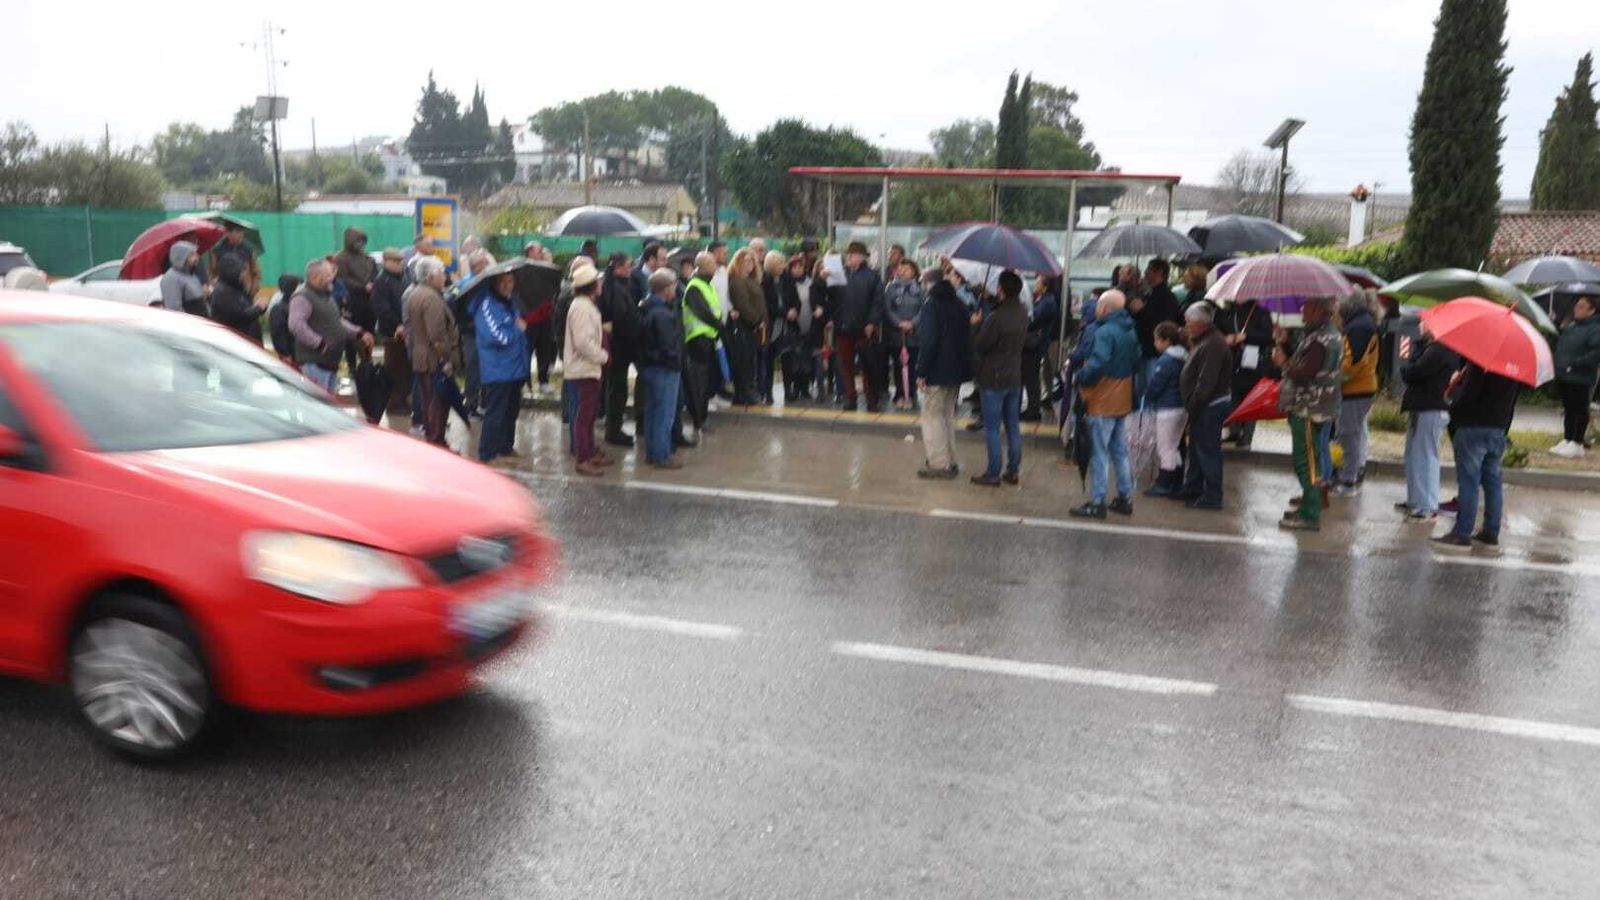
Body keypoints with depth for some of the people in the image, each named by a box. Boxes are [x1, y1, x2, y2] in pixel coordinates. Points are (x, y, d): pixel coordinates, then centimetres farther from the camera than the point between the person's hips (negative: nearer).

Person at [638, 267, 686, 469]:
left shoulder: (647, 309, 8)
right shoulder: (663, 314, -21)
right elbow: (669, 344, -21)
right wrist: (676, 363, -7)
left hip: (649, 366, 10)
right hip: (664, 369, -10)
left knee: (652, 411, 16)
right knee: (665, 413, -2)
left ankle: (651, 452, 25)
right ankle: (661, 456, 4)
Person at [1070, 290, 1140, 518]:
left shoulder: (1105, 332, -19)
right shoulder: (1130, 332, 10)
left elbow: (1097, 364, -29)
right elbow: (1136, 363, 17)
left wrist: (1081, 378, -15)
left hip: (1103, 403, -9)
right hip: (1123, 402, 9)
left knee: (1099, 452, -3)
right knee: (1120, 451, 16)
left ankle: (1097, 503, 1)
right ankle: (1125, 498, 22)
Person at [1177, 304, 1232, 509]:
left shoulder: (1212, 346, -21)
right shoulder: (1202, 341, 14)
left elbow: (1206, 383, -25)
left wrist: (1192, 406, -18)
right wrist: (1191, 405, 14)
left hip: (1210, 406, -11)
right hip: (1204, 406, 11)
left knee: (1207, 450, -5)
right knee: (1196, 447, 20)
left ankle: (1212, 496, 2)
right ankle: (1193, 487, 32)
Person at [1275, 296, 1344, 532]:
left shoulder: (1321, 340, -20)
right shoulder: (1332, 335, 16)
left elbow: (1303, 375, -24)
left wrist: (1284, 362, -9)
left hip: (1309, 410, -11)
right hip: (1316, 408, 11)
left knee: (1306, 462, -6)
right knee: (1310, 462, 19)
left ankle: (1310, 516, -3)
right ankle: (1309, 507, 30)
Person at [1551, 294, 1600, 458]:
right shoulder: (1569, 326, 13)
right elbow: (1559, 345, 24)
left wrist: (1577, 363, -20)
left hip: (1580, 379, -8)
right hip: (1564, 377, 8)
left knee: (1580, 410, 0)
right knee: (1568, 409, 15)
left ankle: (1576, 444, 5)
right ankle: (1567, 440, 23)